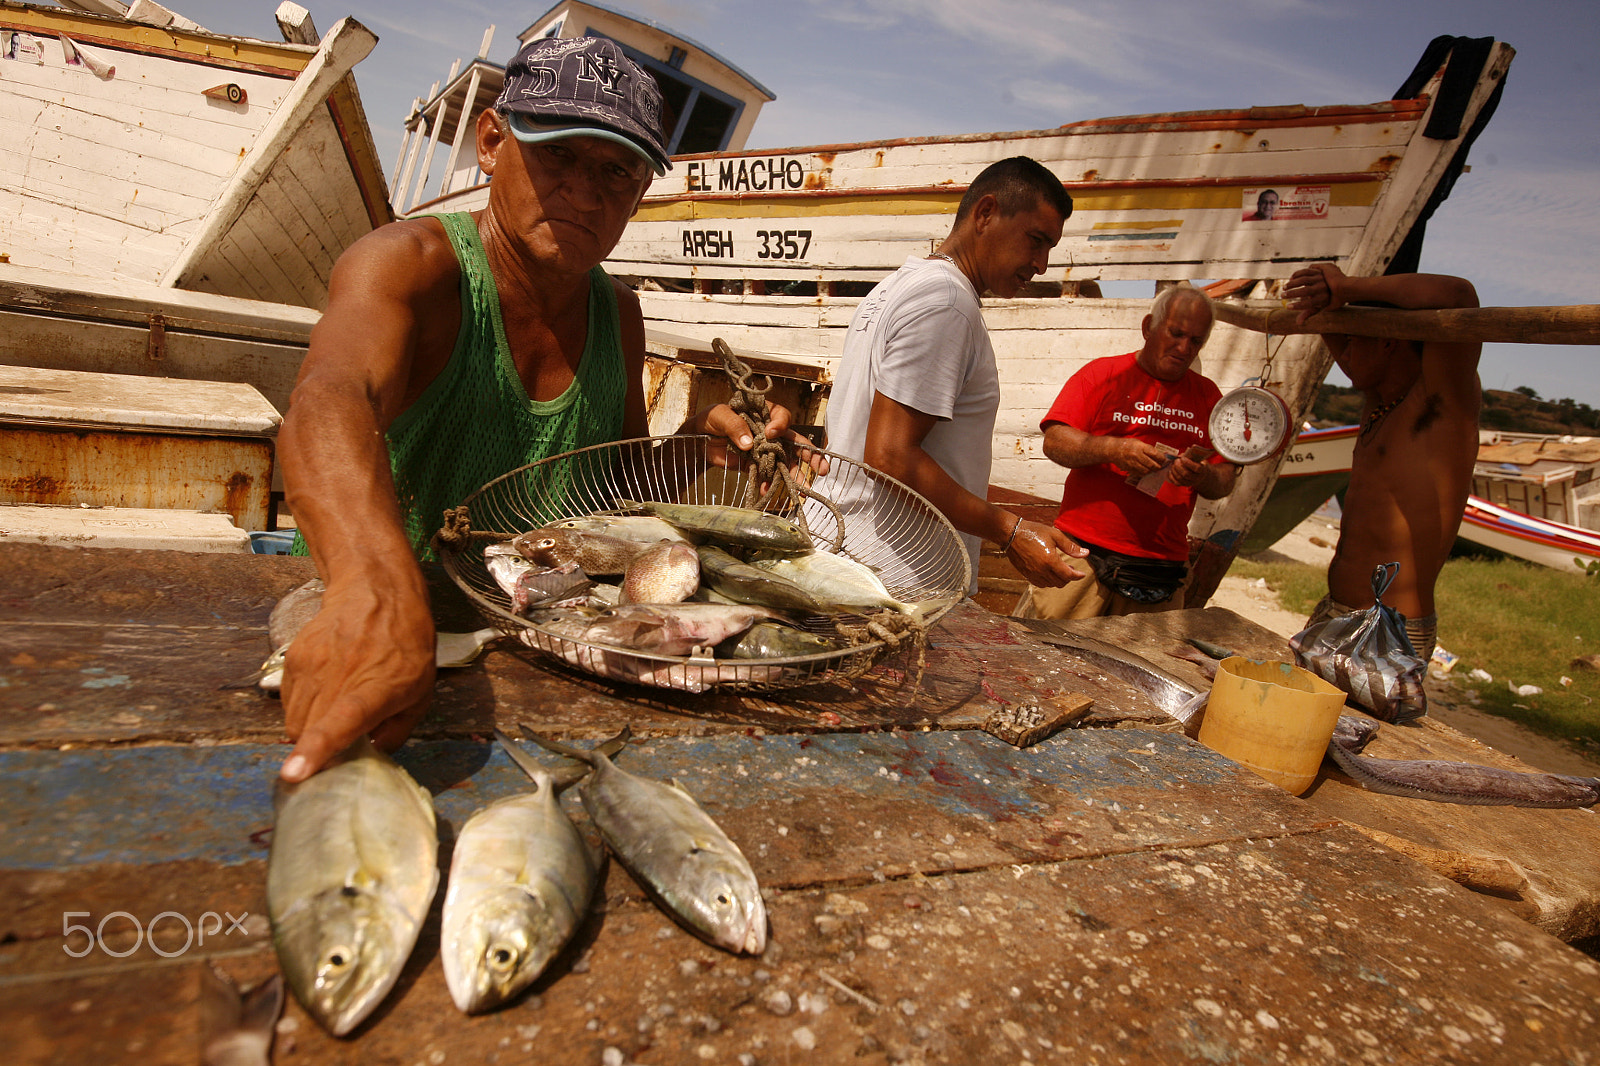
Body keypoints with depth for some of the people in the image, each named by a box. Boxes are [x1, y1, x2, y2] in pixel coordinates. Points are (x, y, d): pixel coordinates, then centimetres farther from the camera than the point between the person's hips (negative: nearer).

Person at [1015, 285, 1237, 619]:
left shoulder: (1207, 396, 16)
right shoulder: (1104, 373, 5)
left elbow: (1225, 481, 13)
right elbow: (1054, 442, -6)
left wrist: (1201, 475, -10)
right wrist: (1114, 449, -21)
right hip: (1084, 555, -3)